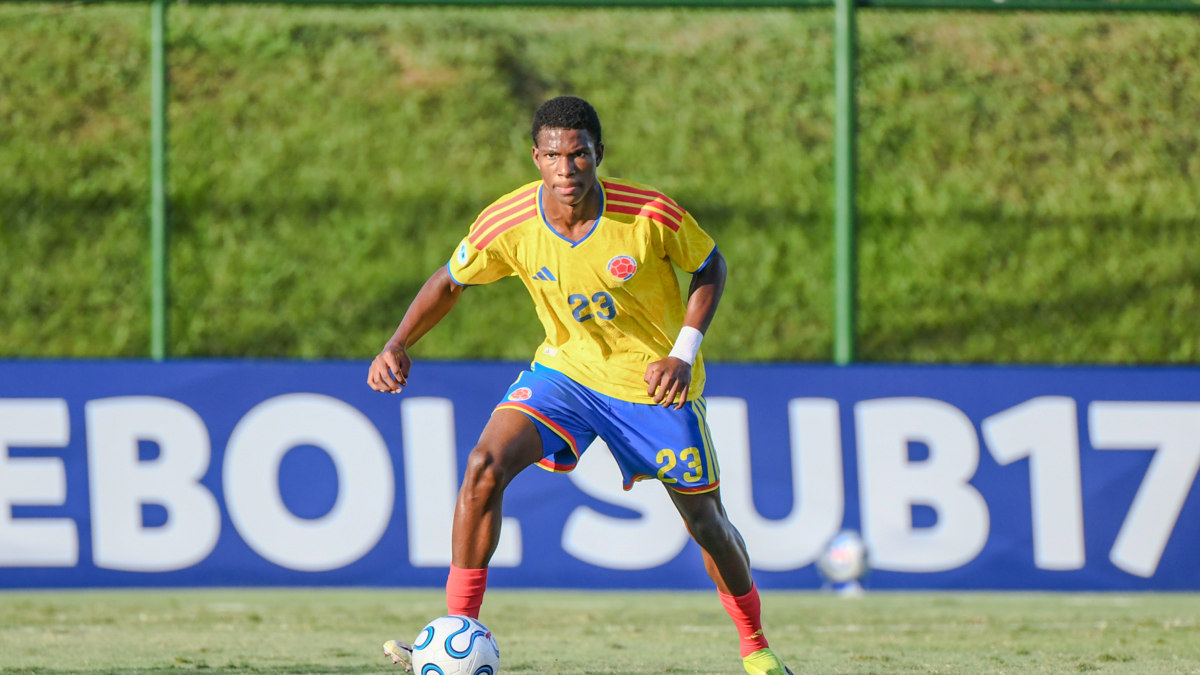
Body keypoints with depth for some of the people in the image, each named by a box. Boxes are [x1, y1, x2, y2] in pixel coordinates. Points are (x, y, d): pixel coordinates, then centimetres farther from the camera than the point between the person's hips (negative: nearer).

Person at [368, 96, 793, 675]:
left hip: (654, 382, -1)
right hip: (566, 366, 1)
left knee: (704, 520, 7)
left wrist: (683, 354, -18)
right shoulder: (508, 224, -20)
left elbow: (709, 267, -7)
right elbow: (451, 280, -1)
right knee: (486, 465, -22)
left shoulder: (649, 215, -25)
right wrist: (398, 345, -15)